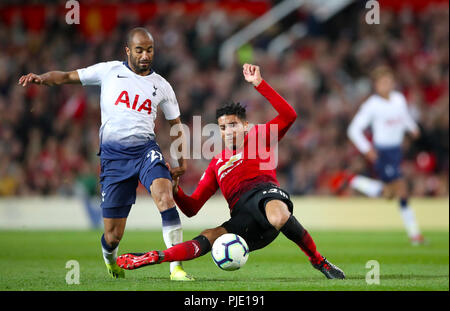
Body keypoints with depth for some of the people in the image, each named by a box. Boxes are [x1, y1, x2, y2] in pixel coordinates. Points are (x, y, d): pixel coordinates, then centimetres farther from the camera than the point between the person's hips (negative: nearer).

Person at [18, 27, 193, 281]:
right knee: (113, 236, -1)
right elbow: (67, 77, 9)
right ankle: (110, 258, 37)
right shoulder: (109, 71, 6)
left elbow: (176, 123, 22)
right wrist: (41, 78, -10)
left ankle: (176, 268, -28)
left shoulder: (161, 86, 11)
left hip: (145, 150, 1)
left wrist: (182, 161, 16)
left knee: (165, 197, -30)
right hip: (113, 155, -1)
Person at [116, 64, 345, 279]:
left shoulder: (258, 138, 21)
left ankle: (319, 261, -25)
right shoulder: (216, 164, 32)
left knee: (279, 218, -40)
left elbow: (289, 115, 3)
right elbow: (191, 208, 28)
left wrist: (259, 83, 0)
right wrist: (175, 190, 6)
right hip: (241, 215, 4)